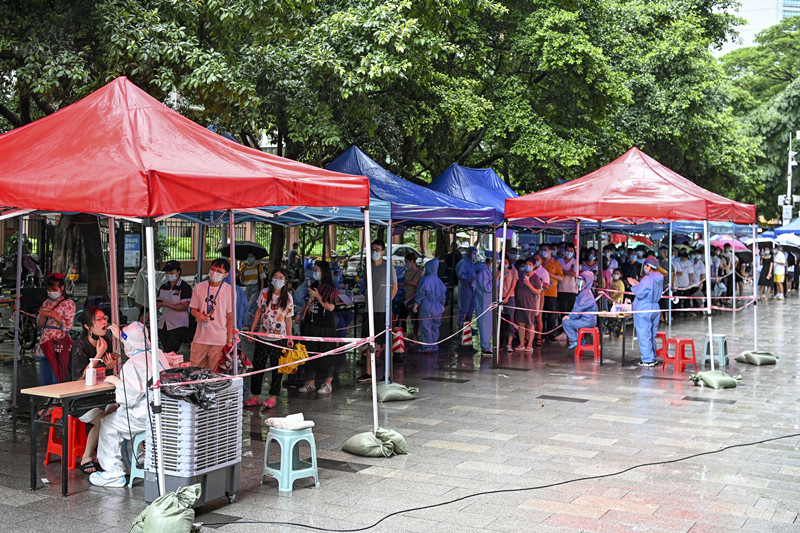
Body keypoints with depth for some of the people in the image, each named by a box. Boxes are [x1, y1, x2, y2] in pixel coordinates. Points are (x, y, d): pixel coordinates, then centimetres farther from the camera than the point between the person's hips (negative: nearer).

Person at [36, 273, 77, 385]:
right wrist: (43, 315, -3)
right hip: (45, 343, 6)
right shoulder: (47, 302, 17)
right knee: (44, 381, 6)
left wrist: (53, 316, -16)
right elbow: (40, 324, 17)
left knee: (57, 381, -9)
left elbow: (68, 325, -9)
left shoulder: (69, 303, 0)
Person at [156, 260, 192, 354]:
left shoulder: (185, 287, -5)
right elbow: (157, 305, 15)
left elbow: (184, 307, -12)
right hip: (163, 326, 6)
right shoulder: (163, 287, 15)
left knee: (170, 353, -15)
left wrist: (167, 305, -21)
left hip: (178, 326, -6)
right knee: (166, 352, 7)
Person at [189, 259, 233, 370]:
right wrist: (197, 314, -8)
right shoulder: (199, 287, 7)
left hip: (220, 340, -3)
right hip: (200, 338, 3)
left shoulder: (229, 290, -1)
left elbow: (230, 317, 0)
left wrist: (230, 340, -4)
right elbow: (193, 308, 17)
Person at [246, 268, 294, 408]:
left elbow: (288, 319, 1)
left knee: (277, 367, 3)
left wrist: (290, 338, -2)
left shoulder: (288, 298, -2)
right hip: (262, 335, 1)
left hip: (279, 338, -1)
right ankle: (256, 396, 12)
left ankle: (273, 397, 14)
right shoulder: (264, 293, 1)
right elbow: (258, 312, 8)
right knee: (257, 366, 3)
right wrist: (252, 329, 6)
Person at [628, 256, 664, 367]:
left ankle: (647, 360, -2)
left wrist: (634, 286, -3)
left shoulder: (647, 279, -20)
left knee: (644, 335, -3)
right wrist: (638, 284, 13)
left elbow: (640, 294, -19)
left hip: (644, 310, -9)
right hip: (655, 308, 9)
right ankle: (653, 358, 21)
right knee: (652, 335, 16)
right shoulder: (659, 278, 7)